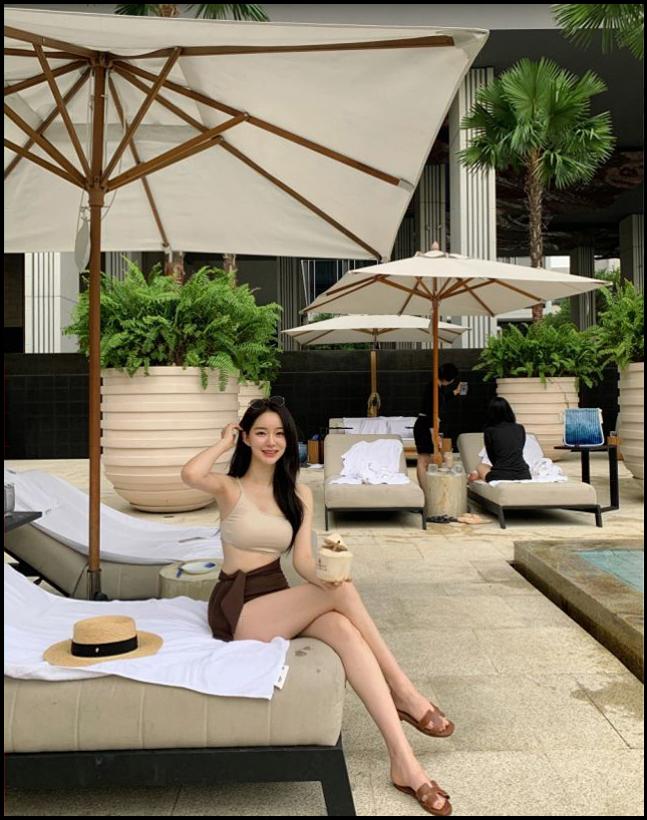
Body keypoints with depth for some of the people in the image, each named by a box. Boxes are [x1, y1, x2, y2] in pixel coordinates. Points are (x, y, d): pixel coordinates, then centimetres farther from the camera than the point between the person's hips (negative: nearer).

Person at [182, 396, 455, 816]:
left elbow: (303, 559, -2)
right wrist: (224, 442, -8)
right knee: (343, 590, -26)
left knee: (344, 629, -29)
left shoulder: (300, 494, 10)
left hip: (279, 601, 4)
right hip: (237, 609, -4)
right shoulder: (230, 487, -2)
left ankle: (404, 761, -29)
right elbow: (190, 474, -27)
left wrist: (325, 574, -25)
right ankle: (403, 691, -12)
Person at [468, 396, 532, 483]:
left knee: (481, 466, 35)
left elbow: (492, 458, 8)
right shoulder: (520, 429, 7)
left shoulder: (489, 431, -2)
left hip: (500, 477, 0)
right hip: (523, 476, 0)